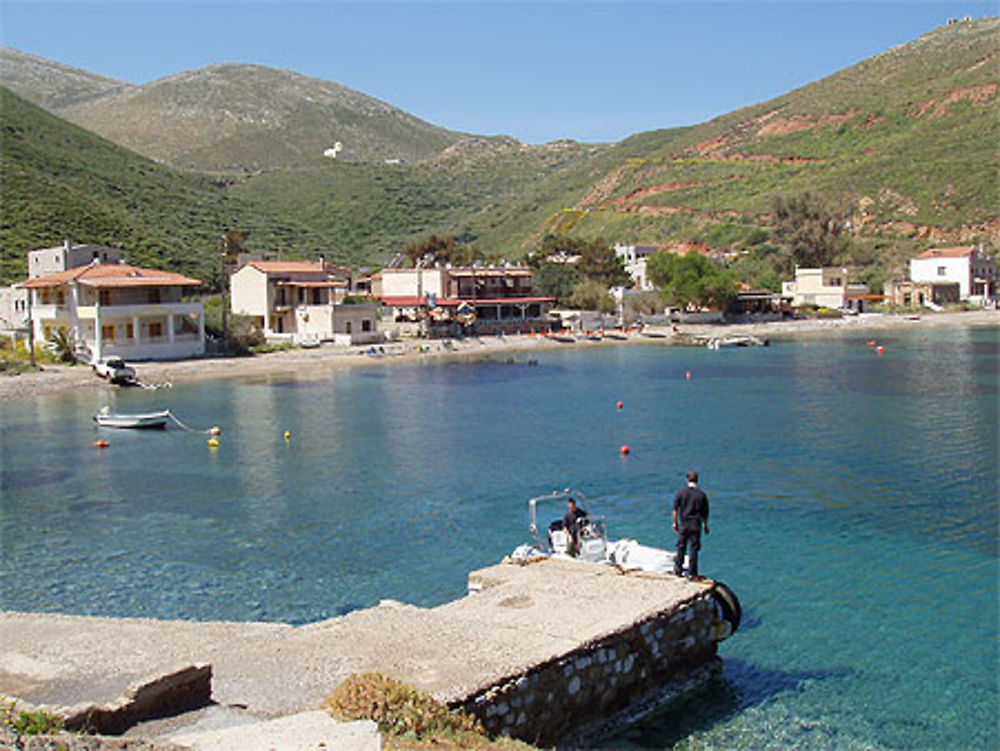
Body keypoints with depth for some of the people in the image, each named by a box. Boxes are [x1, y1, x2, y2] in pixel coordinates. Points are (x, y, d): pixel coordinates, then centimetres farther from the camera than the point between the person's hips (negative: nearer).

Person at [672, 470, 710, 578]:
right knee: (694, 549, 3)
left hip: (683, 524, 0)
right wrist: (706, 525, 15)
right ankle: (692, 573, 5)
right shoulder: (702, 495, -1)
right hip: (696, 525, 0)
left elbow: (675, 509, -2)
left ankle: (678, 570, 16)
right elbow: (705, 512, 4)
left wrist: (675, 523, 8)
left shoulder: (681, 492, -3)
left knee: (681, 548, 10)